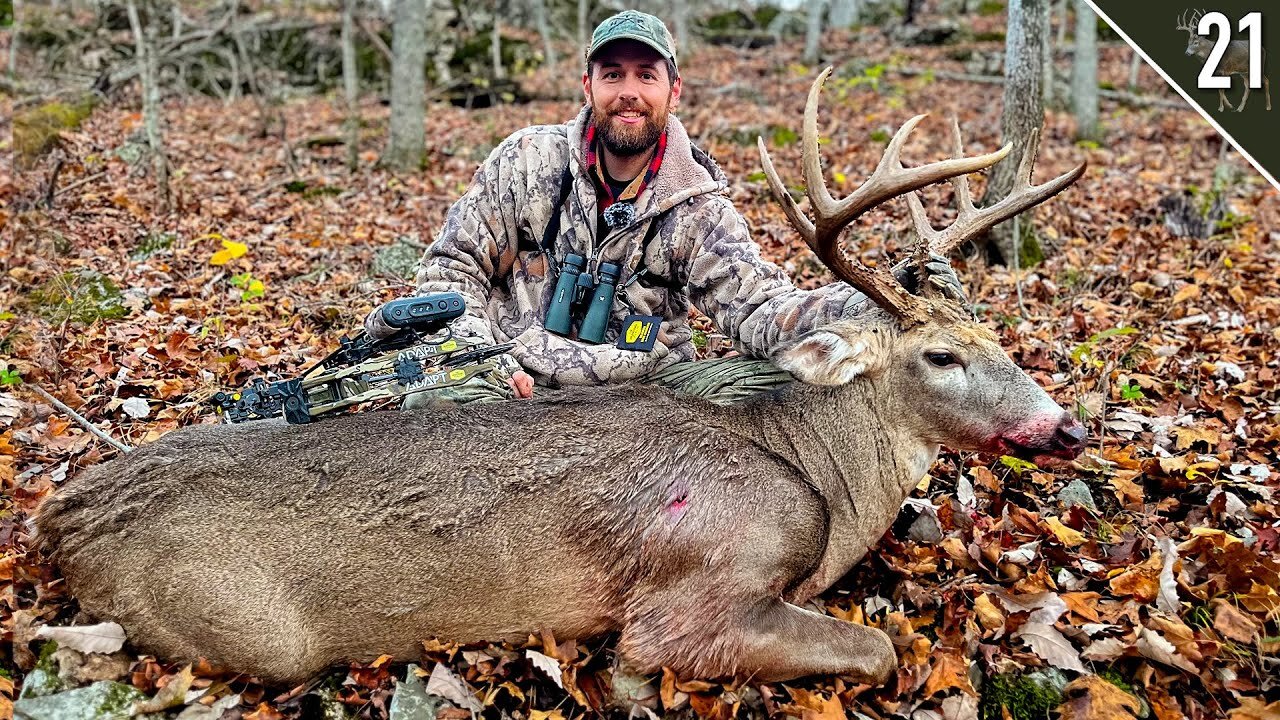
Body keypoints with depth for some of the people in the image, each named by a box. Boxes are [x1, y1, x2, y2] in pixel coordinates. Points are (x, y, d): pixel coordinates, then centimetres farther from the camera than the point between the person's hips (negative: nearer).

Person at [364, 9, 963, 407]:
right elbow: (452, 265, 3)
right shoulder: (528, 159, -1)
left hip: (652, 388, 1)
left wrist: (878, 300, -32)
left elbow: (760, 311, -14)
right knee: (437, 398, -29)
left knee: (775, 381, -20)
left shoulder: (696, 209, -3)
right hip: (524, 386, 0)